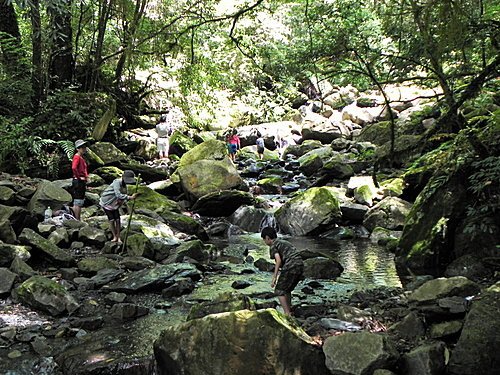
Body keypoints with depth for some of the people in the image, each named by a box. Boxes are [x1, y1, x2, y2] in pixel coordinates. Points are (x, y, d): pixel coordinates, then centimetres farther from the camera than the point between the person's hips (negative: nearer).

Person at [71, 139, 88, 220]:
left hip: (82, 182, 10)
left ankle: (78, 220, 18)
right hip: (78, 182, -10)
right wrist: (79, 177, -21)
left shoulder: (81, 158, 18)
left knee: (80, 203, 13)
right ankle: (76, 220, -4)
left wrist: (86, 176, 20)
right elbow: (74, 168, -29)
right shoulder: (77, 157, -11)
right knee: (77, 203, -7)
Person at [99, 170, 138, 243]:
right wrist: (130, 197, -41)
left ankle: (118, 237, 9)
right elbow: (118, 195, -40)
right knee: (111, 220, -5)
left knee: (117, 220, 0)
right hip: (106, 203, -7)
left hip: (115, 204, 7)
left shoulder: (124, 185, -2)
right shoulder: (117, 182, -28)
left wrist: (132, 197, -22)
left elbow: (123, 197, -3)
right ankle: (115, 237, 10)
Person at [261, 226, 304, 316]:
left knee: (279, 291, 3)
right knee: (286, 290, 23)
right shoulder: (284, 242, 26)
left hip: (290, 267, -8)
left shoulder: (273, 246, 0)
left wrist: (274, 278, -13)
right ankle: (289, 311, 23)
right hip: (300, 266, 9)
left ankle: (287, 314, -2)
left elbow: (278, 260, -15)